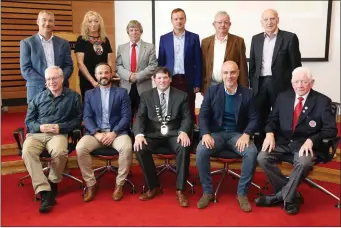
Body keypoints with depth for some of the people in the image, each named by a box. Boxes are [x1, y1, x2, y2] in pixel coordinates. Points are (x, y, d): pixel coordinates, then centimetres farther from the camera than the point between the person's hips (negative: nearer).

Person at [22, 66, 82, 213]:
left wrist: (60, 127, -11)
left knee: (59, 152, -36)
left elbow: (78, 120, 4)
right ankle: (44, 191, -32)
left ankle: (52, 183, -7)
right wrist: (40, 127, -7)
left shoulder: (73, 97, 10)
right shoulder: (38, 97, 19)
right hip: (36, 134, 3)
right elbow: (28, 121, 15)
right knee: (27, 152, -32)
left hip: (59, 134, -2)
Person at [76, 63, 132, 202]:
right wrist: (96, 133, -14)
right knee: (80, 148, -28)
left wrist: (114, 133, -16)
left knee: (127, 148, -34)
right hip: (95, 132, 2)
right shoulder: (89, 94, 14)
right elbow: (87, 117, 4)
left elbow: (126, 116, 0)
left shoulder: (122, 92, 9)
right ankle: (91, 184, -10)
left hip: (117, 132, -1)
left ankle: (119, 185, -14)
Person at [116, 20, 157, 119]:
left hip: (144, 87, -2)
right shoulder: (121, 48, 14)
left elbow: (153, 66, -4)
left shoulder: (150, 47, 6)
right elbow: (118, 66, 6)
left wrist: (138, 76, -13)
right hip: (126, 87, 2)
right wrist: (129, 75, -13)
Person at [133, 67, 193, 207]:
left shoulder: (181, 95, 7)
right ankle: (154, 187, -9)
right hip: (153, 134, 1)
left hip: (174, 134, -1)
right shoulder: (146, 96, 9)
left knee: (184, 148, -33)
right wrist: (139, 134, -19)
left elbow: (187, 118, 1)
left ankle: (180, 190, -19)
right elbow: (140, 117, 1)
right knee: (140, 149, -28)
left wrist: (184, 132, -21)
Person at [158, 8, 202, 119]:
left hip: (188, 81, -1)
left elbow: (198, 63, 2)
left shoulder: (194, 37, 3)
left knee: (189, 112, 3)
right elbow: (161, 62, 8)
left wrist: (197, 83, -3)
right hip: (170, 80, 1)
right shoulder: (164, 38, 7)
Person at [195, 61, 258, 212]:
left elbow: (254, 119, 1)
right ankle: (207, 192, -11)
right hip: (216, 133, 0)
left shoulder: (247, 93, 3)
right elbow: (203, 115, -1)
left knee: (252, 152, -30)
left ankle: (242, 193, -11)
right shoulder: (212, 91, 2)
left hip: (237, 134, 0)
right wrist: (206, 134, -19)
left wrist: (246, 135, -19)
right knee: (201, 150, -30)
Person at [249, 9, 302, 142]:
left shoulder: (289, 37, -3)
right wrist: (252, 83, 9)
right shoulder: (256, 39, 9)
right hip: (260, 84, 4)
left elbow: (295, 65, -4)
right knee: (261, 119, 10)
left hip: (280, 84, -3)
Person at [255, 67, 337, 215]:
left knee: (304, 163, -36)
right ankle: (291, 195, -8)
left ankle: (281, 196, -14)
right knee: (262, 158, -22)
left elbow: (331, 129, -6)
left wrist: (311, 140, -23)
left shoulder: (322, 101, -1)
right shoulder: (283, 97, 10)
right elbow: (272, 119, 12)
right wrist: (270, 133, -11)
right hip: (283, 142, 4)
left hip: (306, 145, -3)